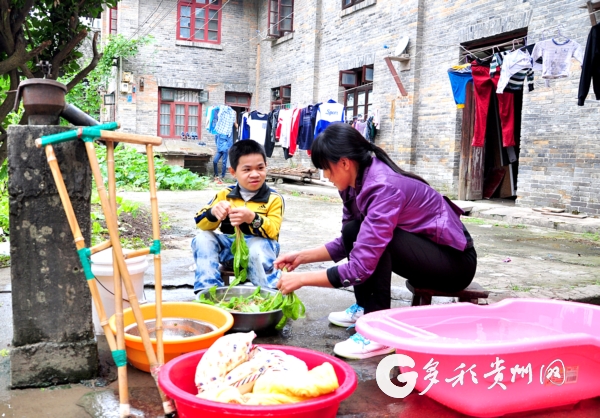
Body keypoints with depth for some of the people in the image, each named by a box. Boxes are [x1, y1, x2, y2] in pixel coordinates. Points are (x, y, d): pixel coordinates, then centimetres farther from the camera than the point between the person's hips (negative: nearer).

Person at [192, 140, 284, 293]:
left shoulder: (274, 198, -4)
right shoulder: (225, 194, 5)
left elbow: (273, 232, -18)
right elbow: (201, 223, -2)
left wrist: (252, 218, -37)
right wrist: (213, 212, -27)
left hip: (259, 246, -4)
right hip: (229, 247, 5)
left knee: (256, 247, -37)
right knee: (202, 238, -18)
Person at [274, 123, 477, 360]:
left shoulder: (384, 187, -29)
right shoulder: (358, 182, -2)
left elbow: (360, 268, -30)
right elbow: (346, 243, 10)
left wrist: (301, 279, -22)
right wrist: (301, 257, 2)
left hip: (456, 260, -8)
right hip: (426, 252, 8)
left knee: (374, 239, -27)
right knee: (353, 231, -3)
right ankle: (365, 309, 10)